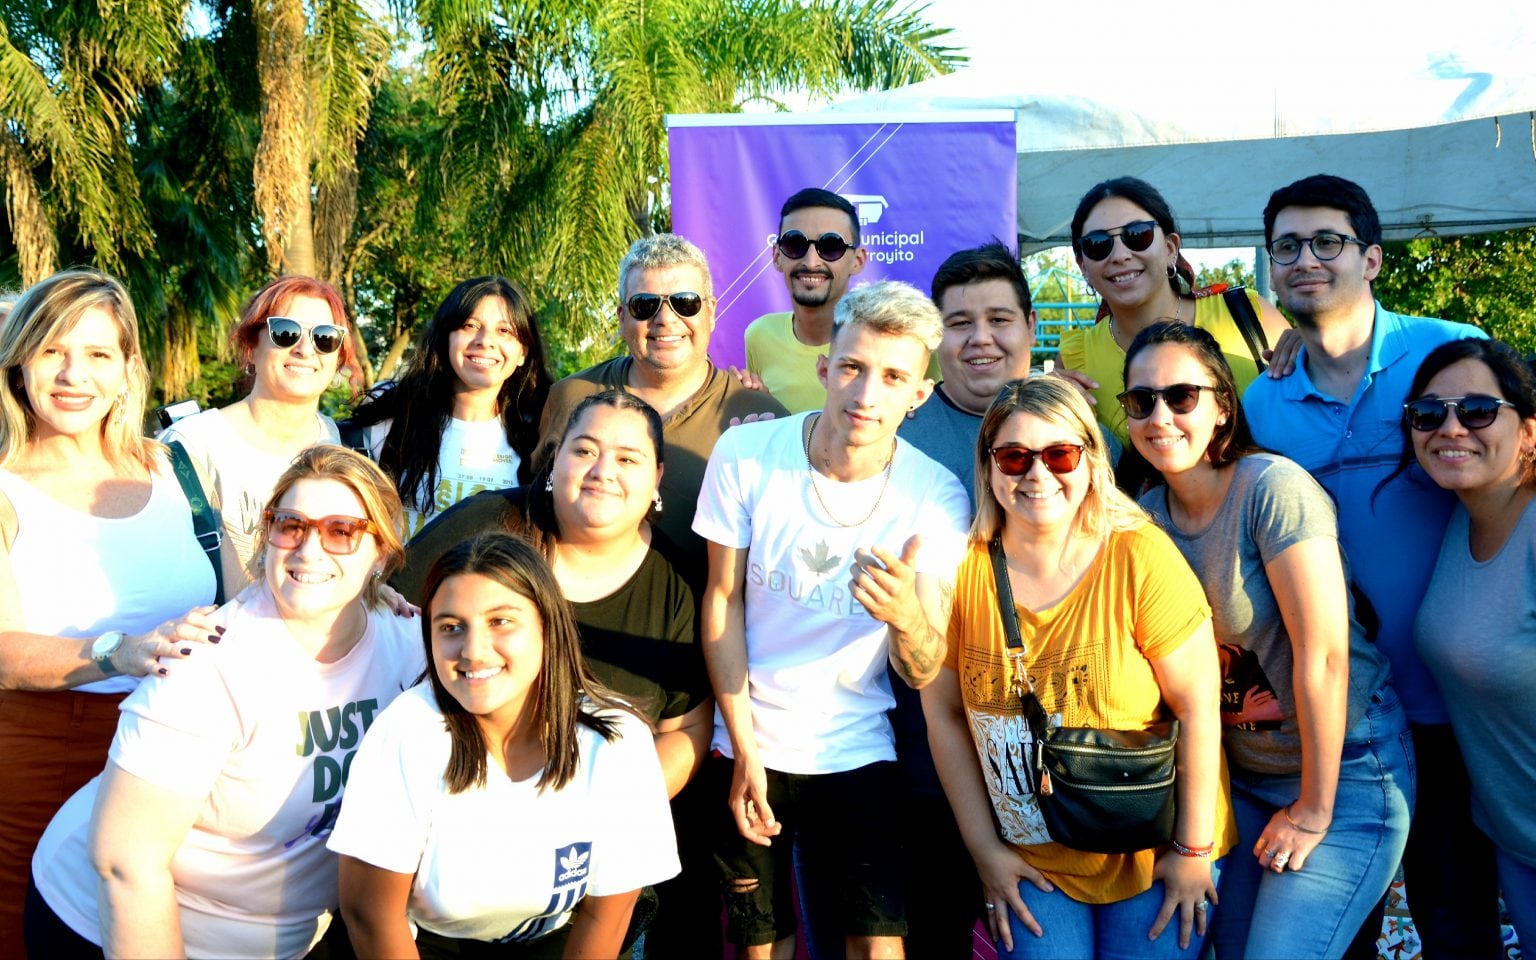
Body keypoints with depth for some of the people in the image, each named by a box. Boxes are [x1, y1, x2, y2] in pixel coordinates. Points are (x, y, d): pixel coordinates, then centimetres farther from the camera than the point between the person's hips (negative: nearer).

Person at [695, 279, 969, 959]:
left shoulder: (937, 497, -13)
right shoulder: (746, 455, -14)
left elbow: (922, 673, -15)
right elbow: (723, 598, -3)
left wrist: (908, 620, -40)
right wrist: (745, 747, -5)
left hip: (858, 750, 0)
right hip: (748, 743, 0)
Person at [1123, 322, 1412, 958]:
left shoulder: (1274, 488, -20)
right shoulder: (1146, 517, 0)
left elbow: (1323, 654, -21)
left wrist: (1315, 810, -15)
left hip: (1344, 769, -6)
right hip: (1242, 775, 6)